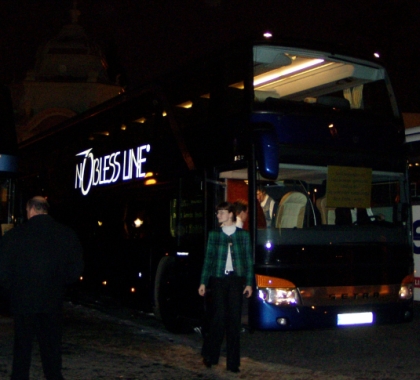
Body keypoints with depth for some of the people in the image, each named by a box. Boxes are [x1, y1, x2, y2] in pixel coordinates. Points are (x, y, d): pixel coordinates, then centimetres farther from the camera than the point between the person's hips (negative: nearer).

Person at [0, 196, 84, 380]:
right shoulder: (67, 235, -4)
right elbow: (76, 270, -1)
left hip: (22, 301, -1)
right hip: (52, 301, 1)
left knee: (22, 346, 12)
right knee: (51, 347, 11)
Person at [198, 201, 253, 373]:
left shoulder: (243, 235, 9)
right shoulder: (214, 235, 10)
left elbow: (248, 260, 7)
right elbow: (208, 259, 9)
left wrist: (249, 283, 0)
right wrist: (203, 282, 3)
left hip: (236, 280, 0)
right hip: (218, 279, 0)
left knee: (234, 320, 0)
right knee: (219, 316, -6)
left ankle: (233, 362, 8)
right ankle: (209, 354, 13)